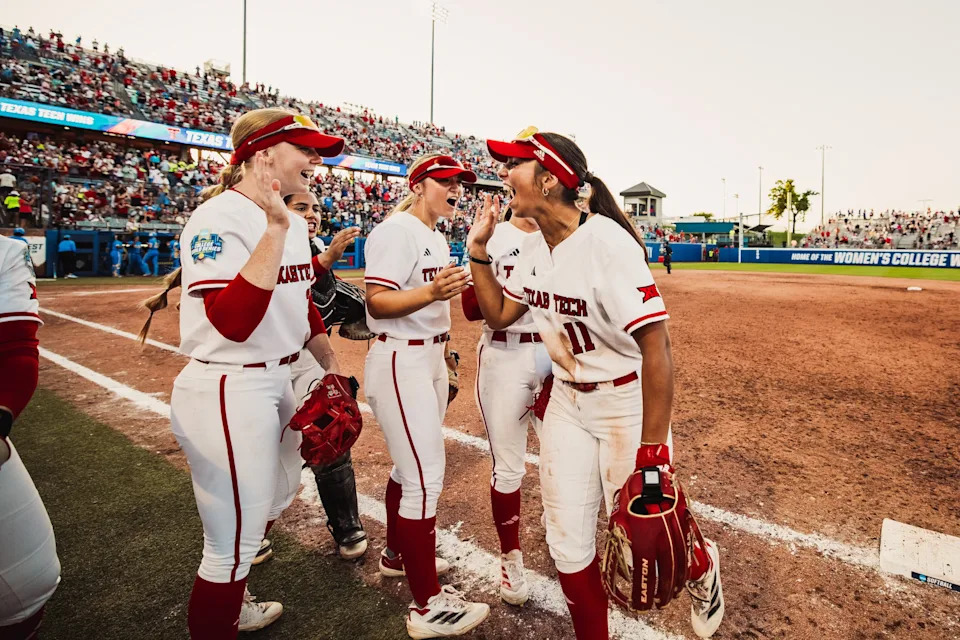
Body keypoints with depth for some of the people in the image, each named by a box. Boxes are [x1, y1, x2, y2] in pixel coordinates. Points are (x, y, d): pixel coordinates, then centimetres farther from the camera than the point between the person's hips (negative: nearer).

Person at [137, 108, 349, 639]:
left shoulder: (291, 221, 9)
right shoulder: (220, 218, -17)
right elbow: (232, 322, -31)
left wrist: (331, 364, 22)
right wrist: (274, 231, -32)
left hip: (276, 381, 10)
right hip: (228, 391, -10)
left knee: (276, 500, 26)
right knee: (233, 542, 2)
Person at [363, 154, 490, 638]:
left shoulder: (437, 237, 16)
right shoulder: (396, 231, -13)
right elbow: (377, 302, -22)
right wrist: (432, 293, -35)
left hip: (431, 358, 10)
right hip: (400, 361, -10)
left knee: (413, 465, 19)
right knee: (426, 476, -8)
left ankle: (398, 554, 39)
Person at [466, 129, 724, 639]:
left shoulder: (606, 242, -24)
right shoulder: (533, 248, 1)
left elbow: (656, 347, -25)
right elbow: (499, 314, 9)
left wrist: (652, 451, -25)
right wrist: (478, 249, 0)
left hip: (626, 403, -6)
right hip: (565, 403, 6)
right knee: (567, 543, 11)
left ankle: (700, 567, 46)